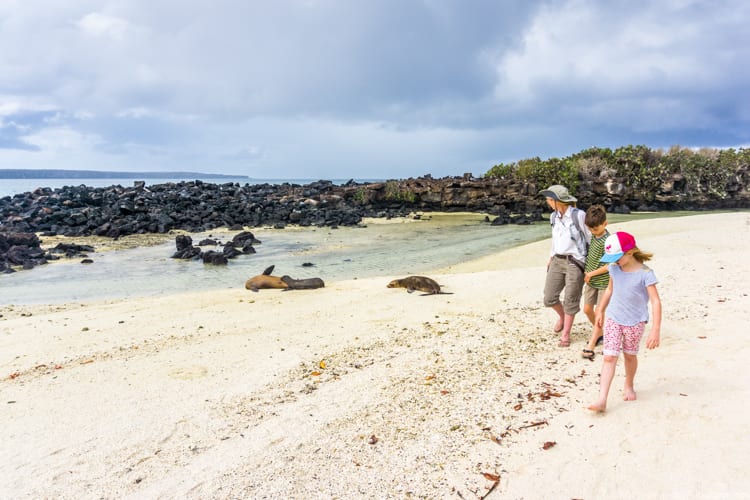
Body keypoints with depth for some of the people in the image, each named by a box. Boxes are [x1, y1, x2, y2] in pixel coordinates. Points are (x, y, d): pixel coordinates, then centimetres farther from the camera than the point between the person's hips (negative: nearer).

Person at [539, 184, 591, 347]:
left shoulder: (579, 215, -14)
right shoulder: (554, 216, 6)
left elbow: (591, 238, -6)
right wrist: (551, 257, 20)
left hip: (575, 262, -6)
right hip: (557, 261, 6)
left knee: (571, 301, 2)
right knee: (549, 298, 3)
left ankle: (566, 334, 18)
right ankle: (562, 316, 35)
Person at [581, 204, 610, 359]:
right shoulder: (593, 236, 3)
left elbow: (610, 265, -21)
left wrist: (591, 273, -14)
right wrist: (587, 271, 10)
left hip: (604, 282, -8)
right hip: (591, 281, 8)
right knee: (587, 309, 14)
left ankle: (591, 345, 1)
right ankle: (598, 332, 38)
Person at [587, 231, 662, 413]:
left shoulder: (645, 273, -18)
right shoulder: (614, 269, -3)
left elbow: (656, 301, -21)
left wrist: (656, 330, -27)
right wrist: (600, 311, 23)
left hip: (635, 322, -3)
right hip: (613, 319, 3)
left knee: (630, 355, 16)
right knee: (609, 357, -5)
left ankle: (629, 386, 43)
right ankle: (602, 400, -10)